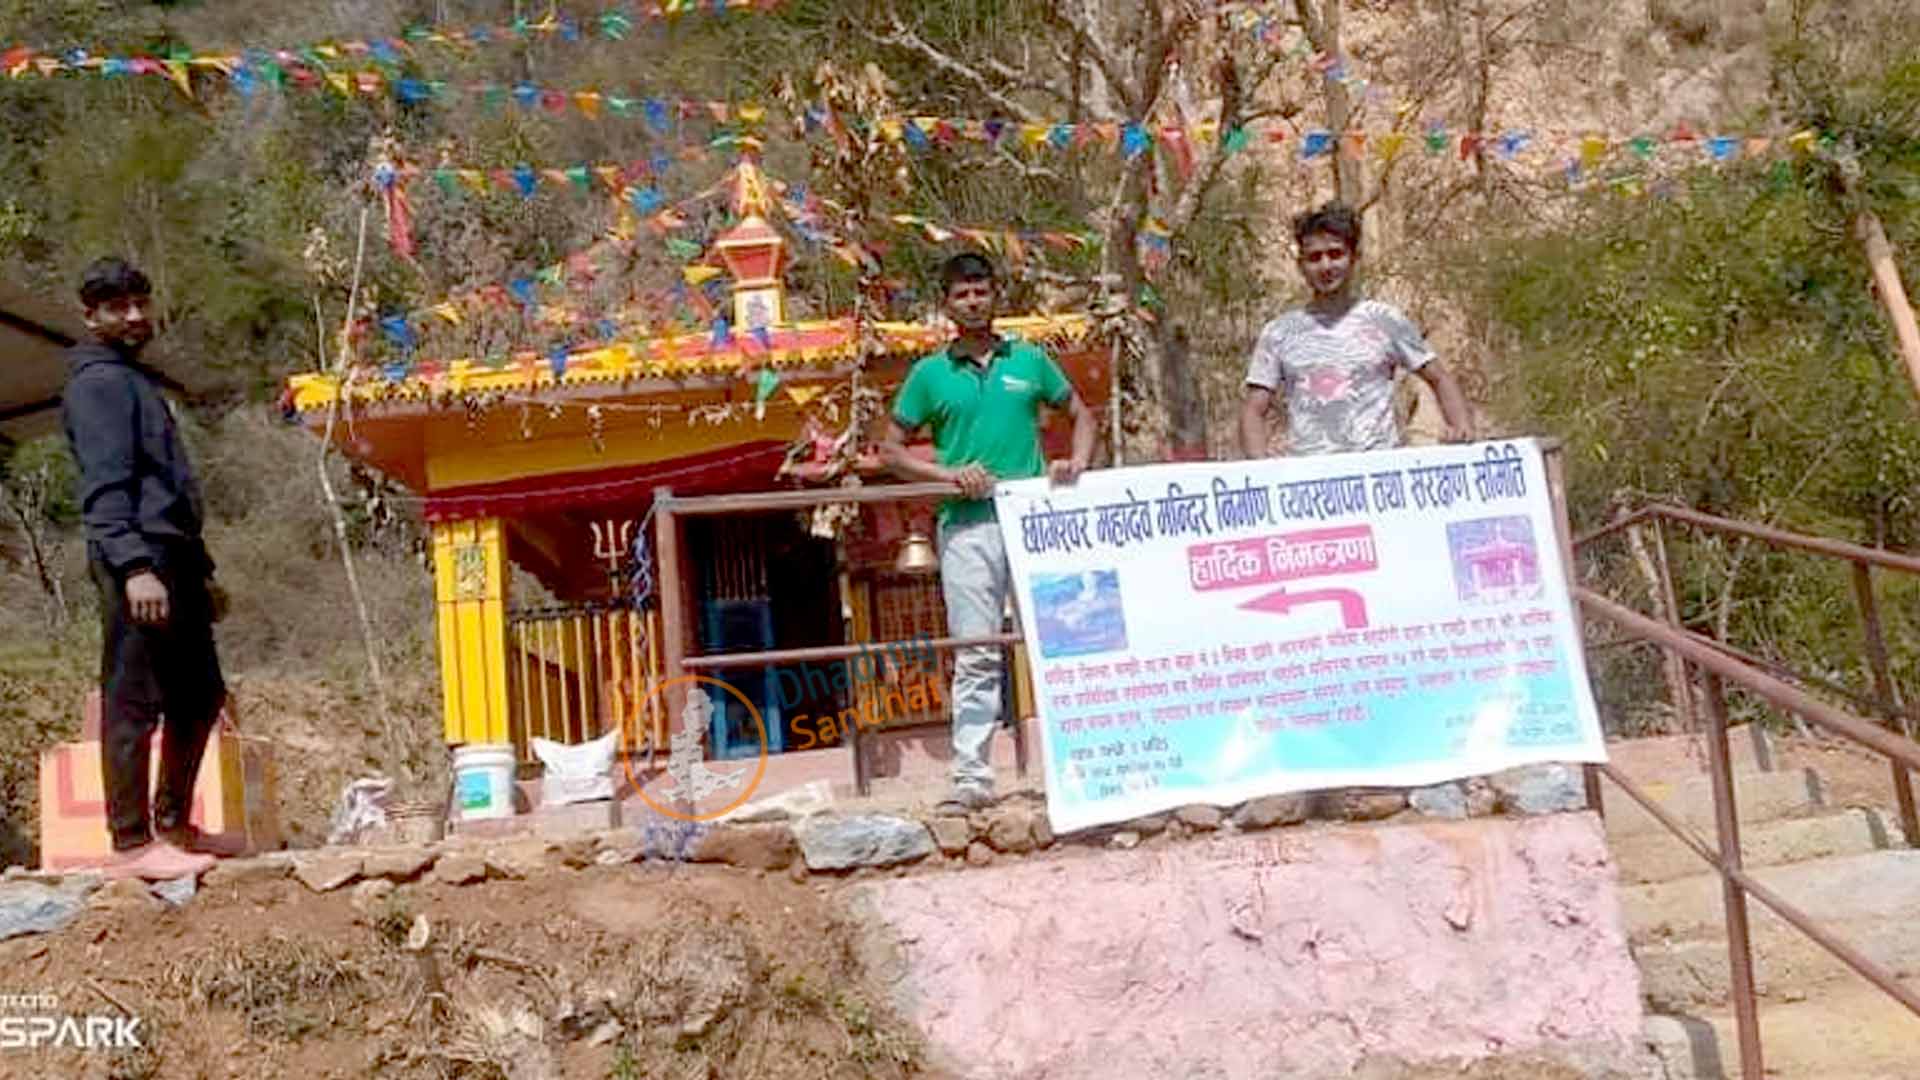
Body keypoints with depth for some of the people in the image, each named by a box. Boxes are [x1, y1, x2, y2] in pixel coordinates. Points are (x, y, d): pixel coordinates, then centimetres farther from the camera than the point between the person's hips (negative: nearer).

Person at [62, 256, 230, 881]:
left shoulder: (136, 380, 26)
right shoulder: (98, 382, -4)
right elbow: (105, 485, -16)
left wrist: (201, 570, 26)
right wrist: (133, 566, -27)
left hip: (171, 559, 10)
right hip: (137, 562, -10)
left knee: (200, 696, 13)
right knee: (135, 702, -9)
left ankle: (173, 825, 23)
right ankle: (132, 844, -6)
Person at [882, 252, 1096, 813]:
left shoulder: (1030, 360, 11)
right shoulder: (930, 374, 8)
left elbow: (1082, 414, 20)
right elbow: (891, 450, 10)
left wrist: (1076, 464, 1)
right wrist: (949, 473, -6)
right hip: (968, 525, -1)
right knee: (975, 656, -2)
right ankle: (972, 777, 0)